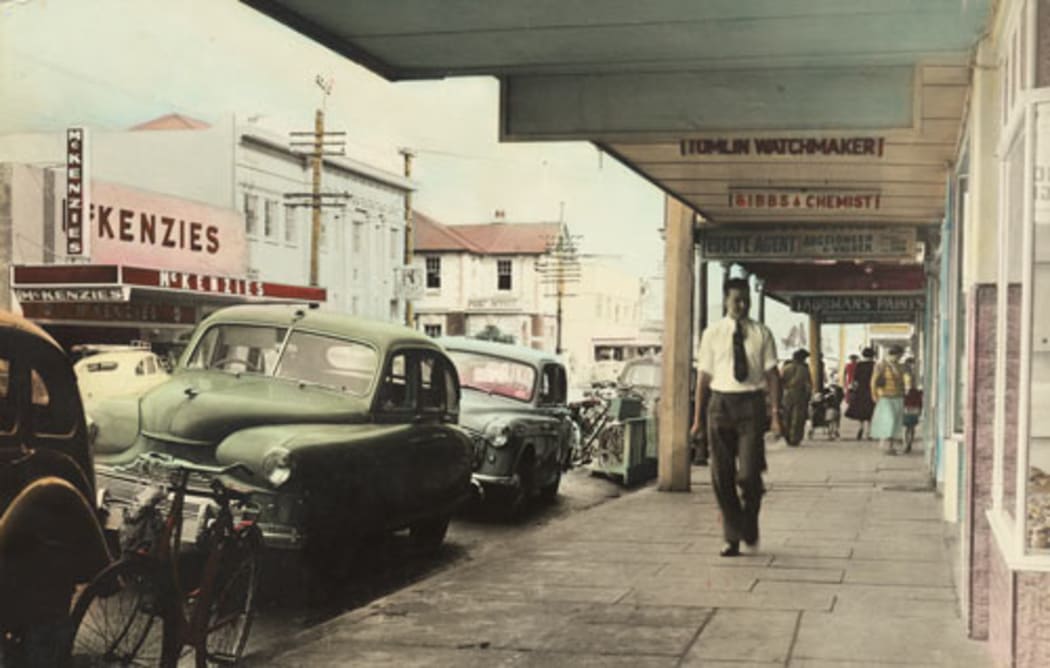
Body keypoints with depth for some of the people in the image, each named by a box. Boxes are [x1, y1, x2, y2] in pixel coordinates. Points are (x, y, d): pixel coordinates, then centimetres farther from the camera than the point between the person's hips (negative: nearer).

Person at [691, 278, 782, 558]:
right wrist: (698, 416, 4)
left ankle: (750, 524, 21)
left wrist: (775, 412, -6)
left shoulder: (761, 334, 4)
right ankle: (732, 537, 17)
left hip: (751, 402, -1)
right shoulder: (712, 334, 5)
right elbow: (703, 376, 6)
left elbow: (772, 373, 3)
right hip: (721, 402, 1)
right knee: (722, 476, 4)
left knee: (749, 473, -8)